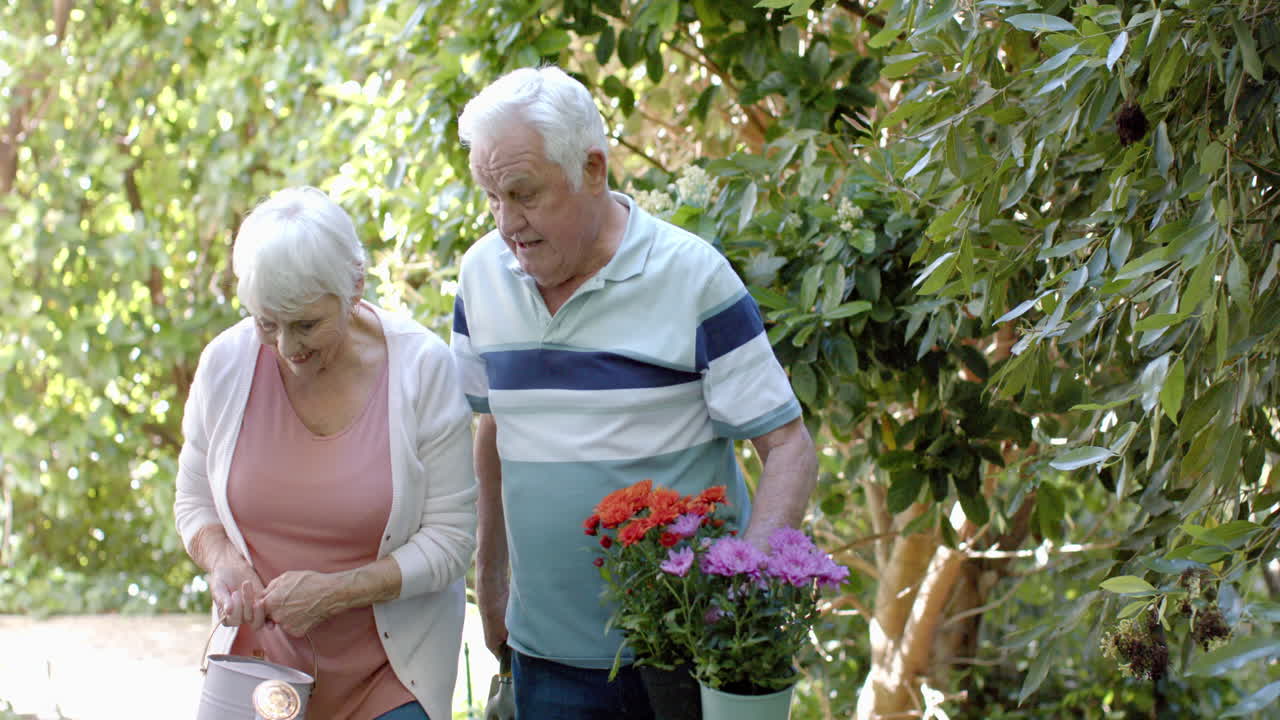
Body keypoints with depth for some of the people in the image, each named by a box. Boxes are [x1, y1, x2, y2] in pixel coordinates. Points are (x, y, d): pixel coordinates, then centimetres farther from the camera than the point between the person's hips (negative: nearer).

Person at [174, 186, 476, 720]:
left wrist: (337, 591, -20)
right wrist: (223, 561, -13)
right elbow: (194, 501, 9)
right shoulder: (226, 362, -6)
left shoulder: (422, 366, -13)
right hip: (262, 652, 2)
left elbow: (449, 539, -9)